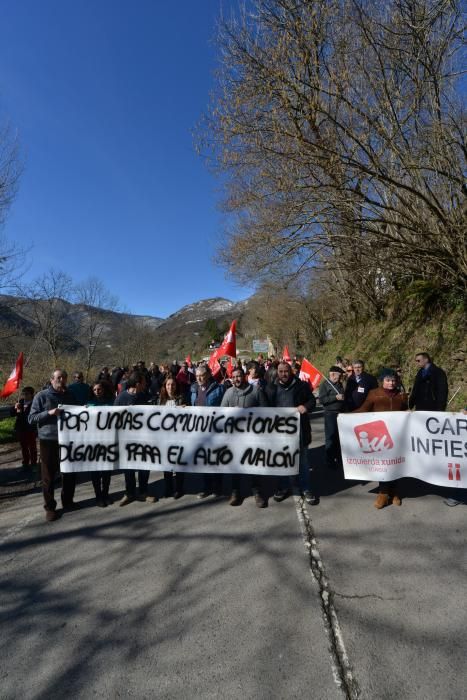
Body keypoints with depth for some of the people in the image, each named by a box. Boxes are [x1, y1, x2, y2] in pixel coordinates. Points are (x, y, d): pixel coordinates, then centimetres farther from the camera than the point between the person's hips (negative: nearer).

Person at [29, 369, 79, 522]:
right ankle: (50, 507, 17)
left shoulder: (70, 396, 8)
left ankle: (67, 501, 28)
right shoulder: (41, 396, -4)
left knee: (70, 473, 11)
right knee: (48, 476, 4)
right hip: (48, 441, -4)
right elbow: (31, 418, -7)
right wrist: (49, 413, -21)